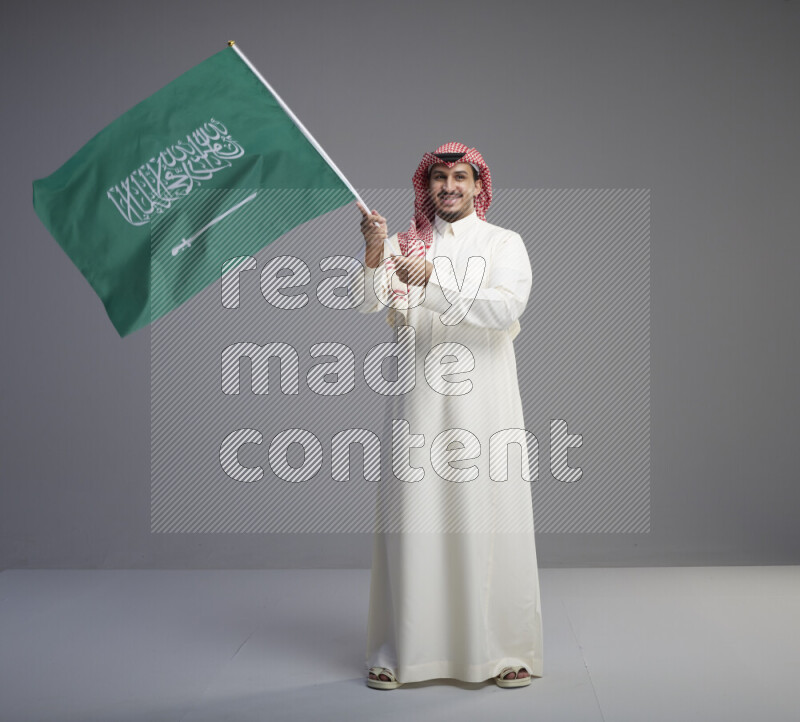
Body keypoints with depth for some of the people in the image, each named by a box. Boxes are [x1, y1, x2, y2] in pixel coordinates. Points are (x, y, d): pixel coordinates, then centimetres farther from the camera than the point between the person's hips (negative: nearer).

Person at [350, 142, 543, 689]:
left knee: (489, 518, -2)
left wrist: (435, 279, -18)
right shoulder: (402, 244, 12)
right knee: (413, 519, 0)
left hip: (484, 397, -1)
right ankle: (401, 652, 10)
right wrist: (374, 251, -19)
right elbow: (368, 304, -2)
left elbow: (506, 307, -11)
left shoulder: (504, 244, 7)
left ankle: (504, 651, 9)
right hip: (419, 398, 1)